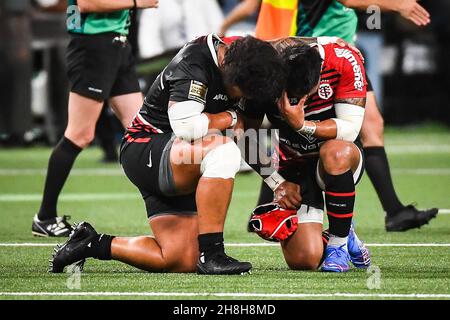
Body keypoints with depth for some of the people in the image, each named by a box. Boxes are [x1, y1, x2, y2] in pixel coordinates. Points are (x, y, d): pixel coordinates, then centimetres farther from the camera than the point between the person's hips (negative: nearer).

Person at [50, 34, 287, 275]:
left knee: (181, 261, -2)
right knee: (222, 151, -36)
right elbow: (186, 126, -35)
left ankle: (92, 244, 14)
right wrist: (230, 118, -18)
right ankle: (211, 255, -29)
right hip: (143, 153, -9)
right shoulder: (192, 66, -23)